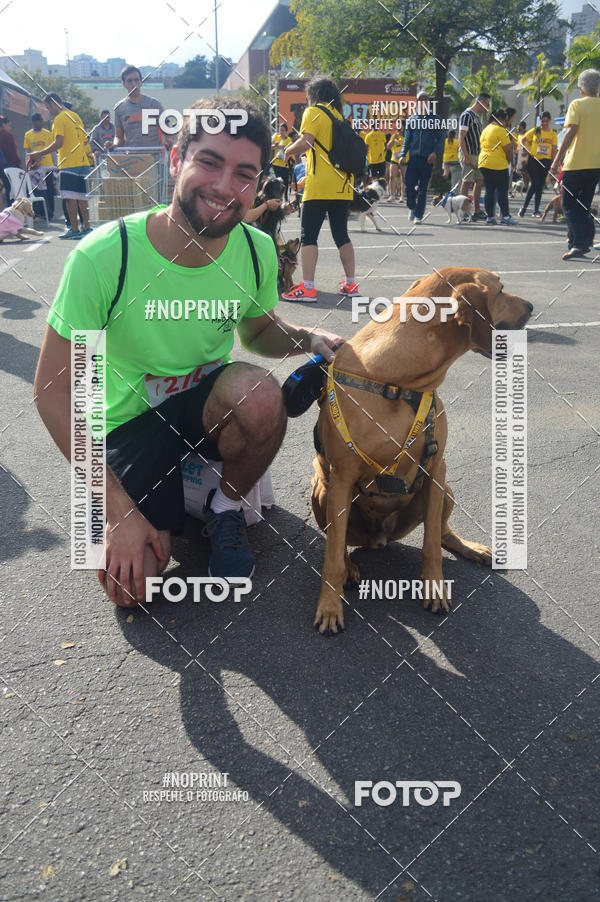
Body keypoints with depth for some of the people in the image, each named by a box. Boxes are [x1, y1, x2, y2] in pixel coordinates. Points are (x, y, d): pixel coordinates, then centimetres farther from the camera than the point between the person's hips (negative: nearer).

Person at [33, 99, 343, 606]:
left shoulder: (257, 251, -12)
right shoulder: (103, 257, -25)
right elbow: (53, 389, -19)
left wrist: (309, 339, -15)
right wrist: (119, 509, -22)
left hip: (210, 402, 3)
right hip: (129, 423, -2)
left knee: (260, 392, -33)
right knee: (130, 584, -19)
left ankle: (226, 509, -2)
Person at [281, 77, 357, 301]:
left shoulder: (313, 112, -2)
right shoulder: (338, 115, 18)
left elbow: (306, 141, -16)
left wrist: (289, 150, 4)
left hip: (319, 187, -7)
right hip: (342, 185, 7)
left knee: (309, 235, -5)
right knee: (341, 234, 12)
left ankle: (307, 287, -12)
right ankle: (350, 283, 14)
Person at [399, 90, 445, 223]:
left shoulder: (435, 119, 5)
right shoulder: (411, 119, 12)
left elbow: (440, 138, 2)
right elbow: (407, 139, 14)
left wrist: (435, 152, -13)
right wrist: (403, 154, 1)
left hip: (428, 159, -2)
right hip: (413, 158, 2)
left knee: (423, 188, 0)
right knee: (409, 185, -5)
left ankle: (419, 215, 7)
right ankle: (412, 208, 20)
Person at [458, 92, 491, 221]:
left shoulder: (477, 116, 18)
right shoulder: (467, 115, -11)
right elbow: (461, 137, -18)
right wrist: (466, 156, -23)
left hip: (477, 155, 10)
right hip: (469, 155, -10)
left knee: (479, 181, 10)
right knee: (467, 182, -6)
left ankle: (477, 211, 16)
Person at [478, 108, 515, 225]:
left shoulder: (485, 130, 16)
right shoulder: (500, 130, -10)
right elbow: (507, 149, -12)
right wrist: (509, 160, 5)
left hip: (483, 163, 8)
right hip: (499, 165, -8)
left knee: (489, 191, 9)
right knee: (502, 191, -3)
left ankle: (489, 216, 7)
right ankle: (505, 216, -4)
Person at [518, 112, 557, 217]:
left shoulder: (553, 134, 8)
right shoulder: (535, 131, 3)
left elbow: (554, 150, 8)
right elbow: (523, 140, 12)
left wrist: (554, 164, 3)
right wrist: (528, 150, -1)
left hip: (545, 161, 2)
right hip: (533, 160, -2)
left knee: (540, 185, 6)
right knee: (534, 184, -11)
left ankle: (536, 210, 11)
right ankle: (524, 207, -2)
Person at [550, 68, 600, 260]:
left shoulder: (577, 104, -5)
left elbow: (571, 131, -16)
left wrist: (557, 159, -17)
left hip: (576, 163, -5)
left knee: (569, 205, -2)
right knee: (583, 205, 16)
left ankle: (578, 244, -16)